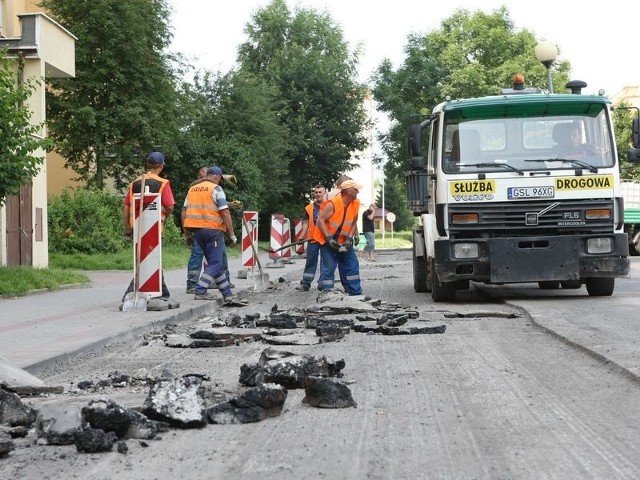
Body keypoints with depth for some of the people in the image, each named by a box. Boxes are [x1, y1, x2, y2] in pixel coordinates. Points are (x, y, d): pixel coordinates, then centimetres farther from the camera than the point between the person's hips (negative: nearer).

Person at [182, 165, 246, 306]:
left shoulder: (192, 189, 15)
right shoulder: (216, 189, -4)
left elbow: (184, 212, 15)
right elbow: (225, 213, -11)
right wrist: (232, 234, -6)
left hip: (196, 230, 7)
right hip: (212, 229, -7)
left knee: (215, 263, 12)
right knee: (215, 263, -1)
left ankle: (228, 295, 13)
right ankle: (200, 292, -11)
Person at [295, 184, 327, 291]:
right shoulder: (309, 208, 7)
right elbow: (306, 222, 9)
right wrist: (302, 235, -2)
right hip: (313, 238, 2)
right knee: (310, 261, 4)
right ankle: (305, 283, 4)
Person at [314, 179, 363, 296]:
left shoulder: (356, 204, -4)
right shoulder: (332, 204, -23)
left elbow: (353, 223, 5)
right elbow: (320, 220, -20)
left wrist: (349, 238, -9)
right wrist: (329, 238, -26)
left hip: (343, 242, 7)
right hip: (328, 241, -7)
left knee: (352, 266, 6)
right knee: (328, 267, -10)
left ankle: (355, 293, 14)